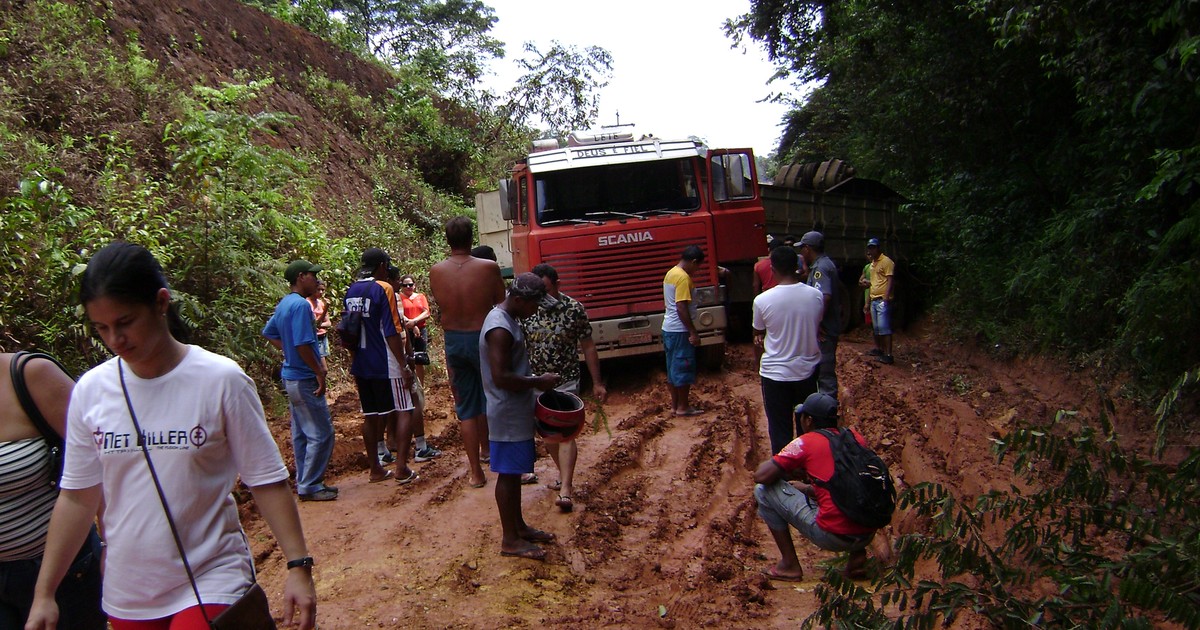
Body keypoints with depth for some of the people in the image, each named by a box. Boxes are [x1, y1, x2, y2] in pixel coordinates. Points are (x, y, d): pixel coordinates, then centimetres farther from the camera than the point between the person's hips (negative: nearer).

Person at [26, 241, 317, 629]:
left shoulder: (221, 381, -13)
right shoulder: (91, 391, -3)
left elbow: (266, 481, -9)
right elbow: (79, 496, 6)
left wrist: (298, 566, -14)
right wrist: (44, 592, 7)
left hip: (211, 582, -3)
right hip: (126, 595, 4)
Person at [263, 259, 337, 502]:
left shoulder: (284, 304, 10)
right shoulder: (301, 305, -19)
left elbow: (269, 333, 22)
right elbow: (303, 344, -25)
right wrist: (320, 372, -17)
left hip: (291, 377, 10)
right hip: (305, 379, -10)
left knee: (301, 434, 15)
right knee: (321, 433, -3)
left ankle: (304, 482, 23)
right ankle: (310, 486, 3)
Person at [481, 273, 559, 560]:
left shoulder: (505, 319, 10)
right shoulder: (500, 328, -23)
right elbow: (501, 377, -27)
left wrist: (534, 381, 12)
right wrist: (538, 382, -18)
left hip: (517, 412, 10)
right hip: (507, 415, -10)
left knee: (514, 472, 18)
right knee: (508, 474, 0)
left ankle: (519, 526, 30)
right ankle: (510, 540, 10)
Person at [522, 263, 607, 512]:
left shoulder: (574, 309, -10)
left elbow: (588, 347, -3)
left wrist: (597, 382, -2)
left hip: (566, 381, -3)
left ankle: (565, 491, -16)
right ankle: (565, 476, 36)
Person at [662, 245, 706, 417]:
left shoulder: (670, 273, 12)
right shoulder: (683, 277, -18)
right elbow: (682, 308, -22)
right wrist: (693, 332, -19)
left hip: (668, 328, 10)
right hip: (680, 331, -10)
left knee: (673, 368, 13)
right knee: (684, 369, 0)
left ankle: (674, 404, 20)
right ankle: (683, 407, 7)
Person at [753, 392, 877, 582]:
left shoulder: (805, 443, -5)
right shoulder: (856, 437, 12)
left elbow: (761, 476, -6)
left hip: (832, 537, -6)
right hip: (868, 535, 7)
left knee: (763, 491, 5)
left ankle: (789, 565, 11)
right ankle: (858, 555, 17)